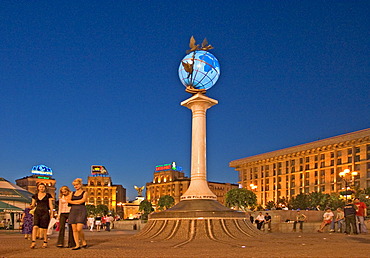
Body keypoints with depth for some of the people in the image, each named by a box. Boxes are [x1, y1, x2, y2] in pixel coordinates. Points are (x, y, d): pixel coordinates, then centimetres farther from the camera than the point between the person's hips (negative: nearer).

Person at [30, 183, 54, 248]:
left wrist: (51, 213, -2)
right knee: (35, 226, -15)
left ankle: (45, 242, 11)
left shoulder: (48, 195, 6)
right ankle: (33, 242, -19)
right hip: (37, 212, 2)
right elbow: (33, 204, 16)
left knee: (44, 228, -1)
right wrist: (31, 206, -8)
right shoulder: (35, 195, 14)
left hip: (45, 212, -2)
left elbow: (50, 205, 6)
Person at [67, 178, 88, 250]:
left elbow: (82, 201, -11)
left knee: (79, 229, -15)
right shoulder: (72, 193, 17)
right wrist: (77, 202, -7)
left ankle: (84, 242, 7)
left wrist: (72, 201, -1)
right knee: (74, 229, -1)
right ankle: (77, 245, 6)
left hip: (81, 211, -5)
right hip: (73, 211, 5)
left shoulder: (84, 193, 5)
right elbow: (68, 200, 2)